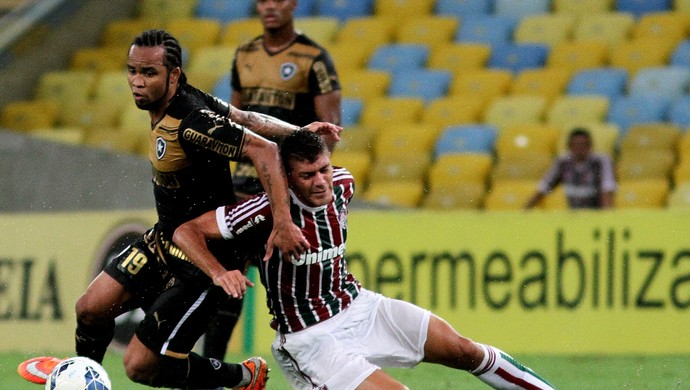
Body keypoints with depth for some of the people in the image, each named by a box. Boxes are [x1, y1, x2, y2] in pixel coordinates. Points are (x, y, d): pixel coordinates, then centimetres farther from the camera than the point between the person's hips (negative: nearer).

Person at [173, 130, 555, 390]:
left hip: (359, 305, 7)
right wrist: (219, 273, -37)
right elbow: (186, 232, -25)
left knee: (463, 351, 9)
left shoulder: (342, 184, -5)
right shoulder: (269, 209, -26)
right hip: (313, 337, -7)